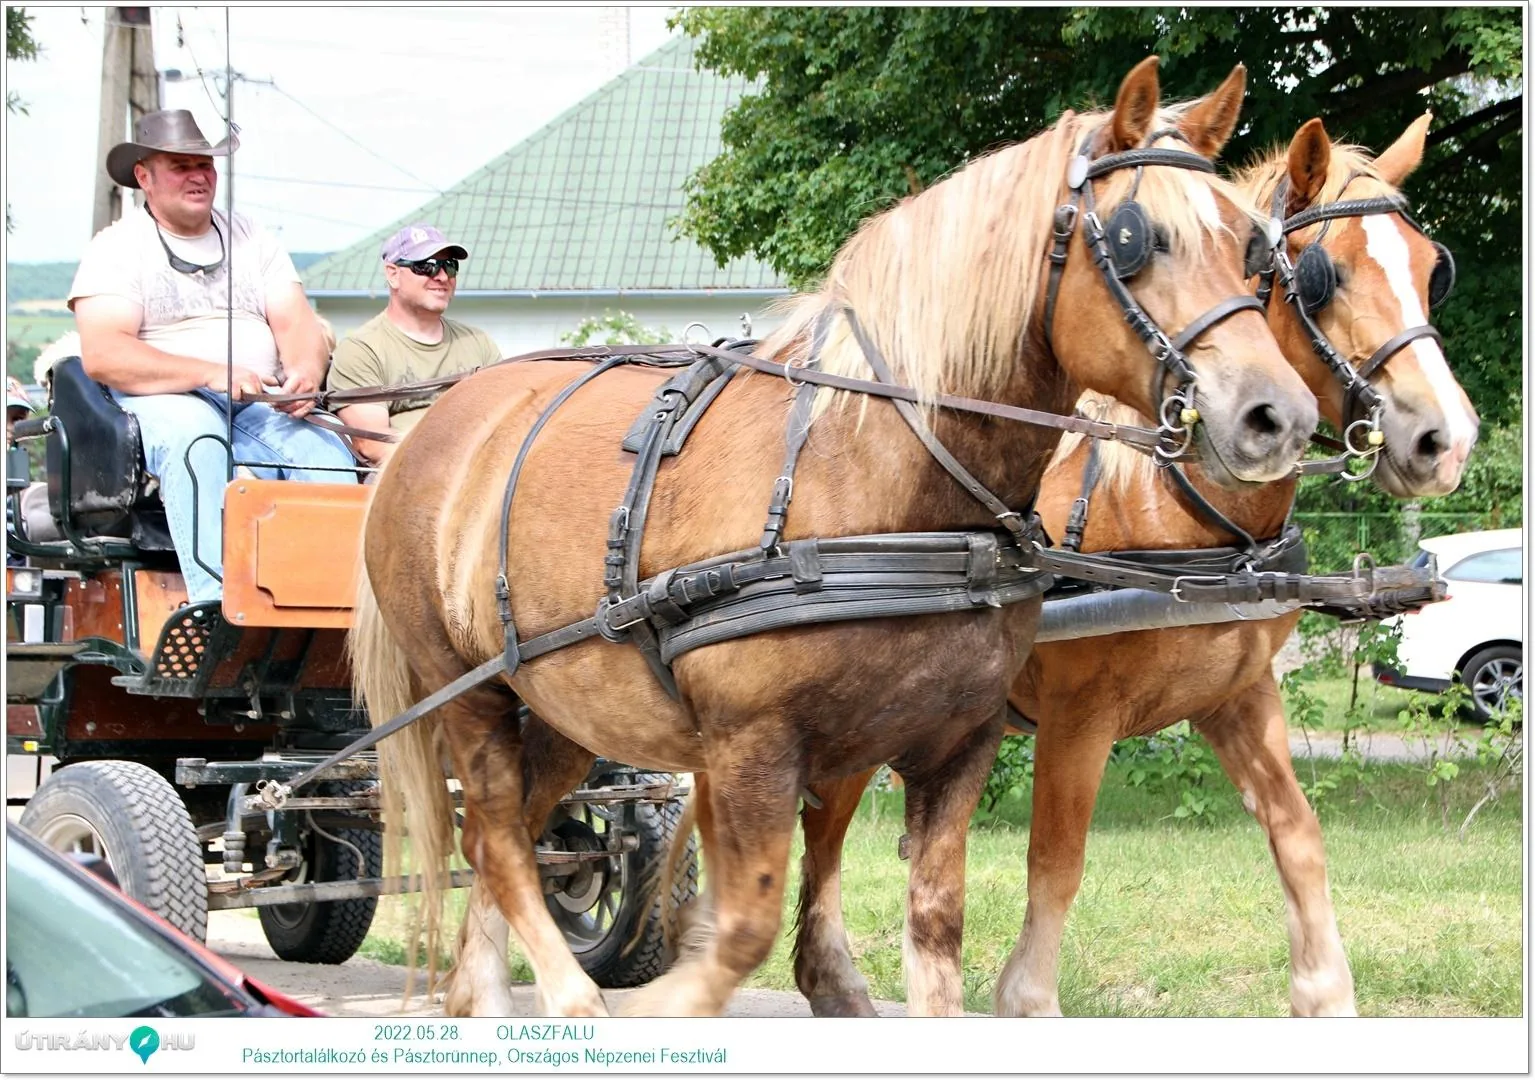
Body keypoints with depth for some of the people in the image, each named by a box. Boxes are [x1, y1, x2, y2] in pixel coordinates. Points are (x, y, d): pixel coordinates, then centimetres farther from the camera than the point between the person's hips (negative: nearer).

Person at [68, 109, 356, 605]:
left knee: (329, 456, -27)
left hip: (262, 406, 4)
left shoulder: (251, 239, 21)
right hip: (161, 402, -4)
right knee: (197, 444, -39)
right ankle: (218, 601, -53)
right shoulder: (117, 248, 5)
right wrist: (210, 374, -21)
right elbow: (102, 354, -9)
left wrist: (305, 373, -15)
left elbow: (297, 324, 11)